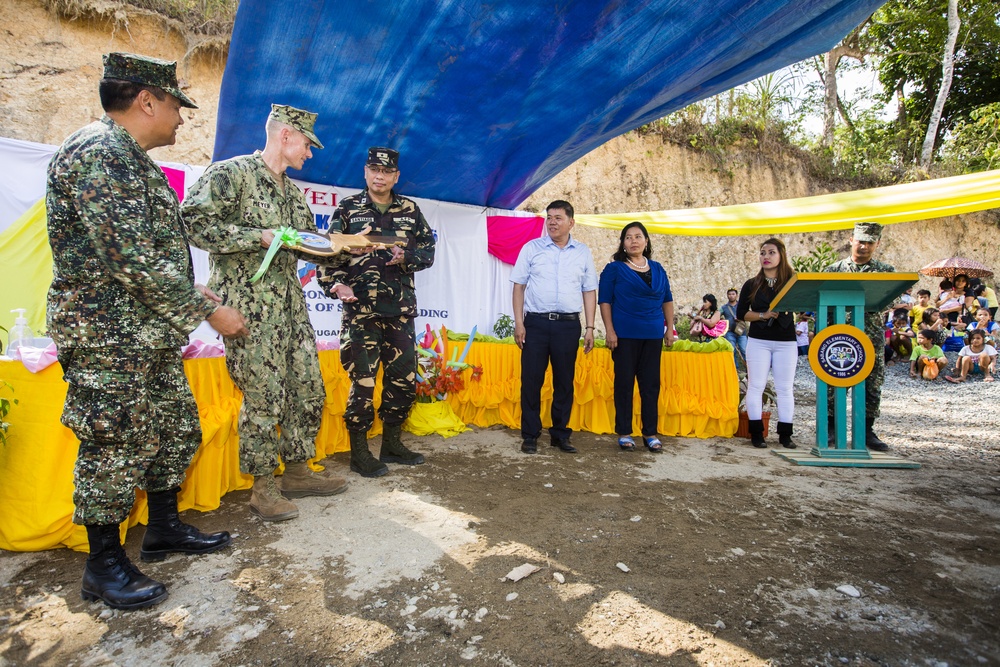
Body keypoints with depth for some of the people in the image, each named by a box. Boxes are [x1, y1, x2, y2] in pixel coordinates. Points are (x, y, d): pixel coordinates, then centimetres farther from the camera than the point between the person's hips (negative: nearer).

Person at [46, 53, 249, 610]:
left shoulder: (133, 160, 16)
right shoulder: (95, 153, -16)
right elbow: (133, 259, -24)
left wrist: (190, 290, 14)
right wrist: (208, 310, -18)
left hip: (153, 335, 10)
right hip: (108, 339, -10)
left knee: (176, 429, 16)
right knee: (115, 448, 2)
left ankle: (165, 527, 33)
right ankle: (105, 564, 19)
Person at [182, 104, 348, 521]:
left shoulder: (293, 192, 19)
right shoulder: (231, 173, -6)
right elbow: (194, 224, -16)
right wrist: (261, 236, -20)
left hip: (291, 303, 8)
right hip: (250, 305, -8)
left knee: (309, 389, 9)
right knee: (263, 396, -4)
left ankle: (297, 471, 25)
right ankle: (263, 487, 12)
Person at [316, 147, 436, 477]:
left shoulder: (411, 211, 11)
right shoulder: (347, 209, 3)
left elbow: (428, 251, 10)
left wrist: (406, 257, -10)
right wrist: (335, 284, -19)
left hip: (400, 310, 4)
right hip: (360, 311, -4)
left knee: (404, 378, 9)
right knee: (363, 381, -1)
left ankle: (392, 443, 27)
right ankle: (359, 453, 14)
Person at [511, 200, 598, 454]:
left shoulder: (583, 253, 9)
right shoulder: (531, 248, 4)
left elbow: (589, 292, 9)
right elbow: (519, 286, 3)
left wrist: (590, 327, 3)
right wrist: (518, 323, -4)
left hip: (568, 324, 2)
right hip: (536, 322, -1)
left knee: (564, 381, 8)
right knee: (531, 380, 2)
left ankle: (560, 434, 22)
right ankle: (530, 435, 14)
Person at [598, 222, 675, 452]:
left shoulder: (657, 269, 12)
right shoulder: (614, 269, 0)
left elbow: (667, 300, 17)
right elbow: (604, 301, -3)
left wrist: (670, 328, 12)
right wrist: (609, 330, -11)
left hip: (653, 335, 4)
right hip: (625, 335, -4)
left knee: (651, 384, 7)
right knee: (624, 383, 2)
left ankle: (650, 433, 17)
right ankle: (624, 433, 13)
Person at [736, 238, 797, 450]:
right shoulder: (751, 285, 7)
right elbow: (741, 313, 2)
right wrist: (763, 315, -10)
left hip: (786, 342, 0)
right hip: (758, 342, 0)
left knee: (785, 389, 4)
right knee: (756, 386, -1)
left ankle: (785, 434, 12)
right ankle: (756, 433, 6)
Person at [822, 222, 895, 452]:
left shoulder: (885, 270, 8)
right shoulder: (835, 269, 8)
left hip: (872, 338, 1)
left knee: (872, 385, 4)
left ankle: (867, 431, 15)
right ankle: (831, 427, 13)